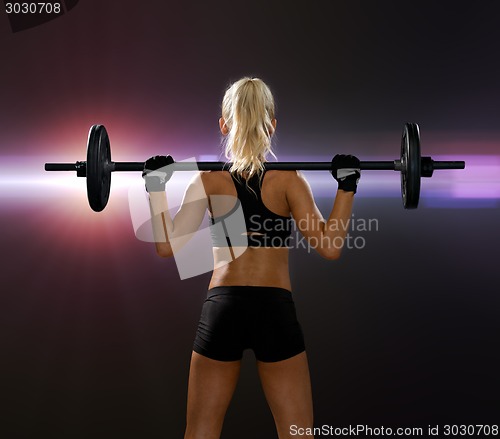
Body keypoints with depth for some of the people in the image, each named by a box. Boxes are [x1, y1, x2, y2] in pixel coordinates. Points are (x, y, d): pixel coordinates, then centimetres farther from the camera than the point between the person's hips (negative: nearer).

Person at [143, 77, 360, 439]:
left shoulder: (209, 180, -1)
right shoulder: (288, 179, -3)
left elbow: (167, 246, -4)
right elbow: (329, 247, -9)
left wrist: (156, 187, 3)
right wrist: (347, 187, -3)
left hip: (222, 310, 1)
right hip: (276, 311, -1)